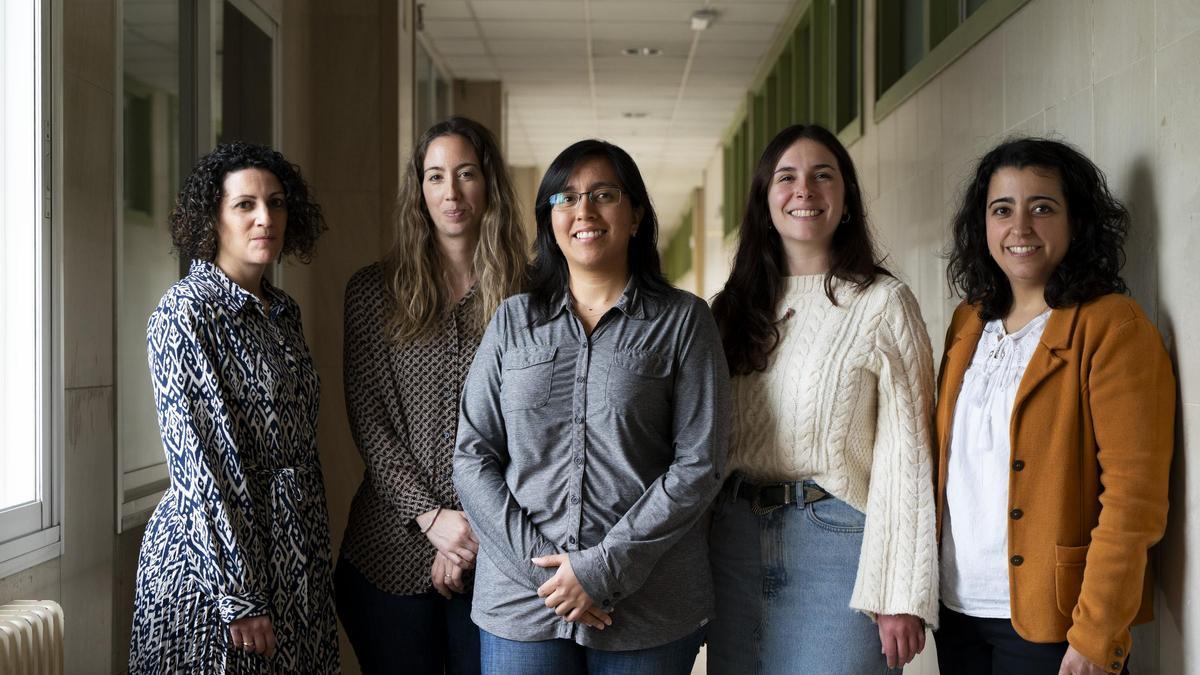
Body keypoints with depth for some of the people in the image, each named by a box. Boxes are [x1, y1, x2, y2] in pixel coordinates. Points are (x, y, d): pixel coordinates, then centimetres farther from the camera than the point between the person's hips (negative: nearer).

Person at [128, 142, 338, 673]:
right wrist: (237, 595, -19)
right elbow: (199, 462, -17)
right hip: (213, 557, -7)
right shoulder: (186, 312, -12)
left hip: (296, 561, 7)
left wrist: (316, 558, 15)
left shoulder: (282, 311, 10)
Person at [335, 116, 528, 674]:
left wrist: (481, 531, -8)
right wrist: (430, 515, -11)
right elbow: (369, 423, 0)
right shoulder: (373, 291, 4)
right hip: (393, 549, 0)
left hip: (492, 556, 0)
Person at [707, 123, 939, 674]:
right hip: (736, 536, 5)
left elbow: (906, 453, -9)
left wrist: (902, 598, -13)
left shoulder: (883, 303, -4)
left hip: (836, 539, -4)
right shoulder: (734, 306, 11)